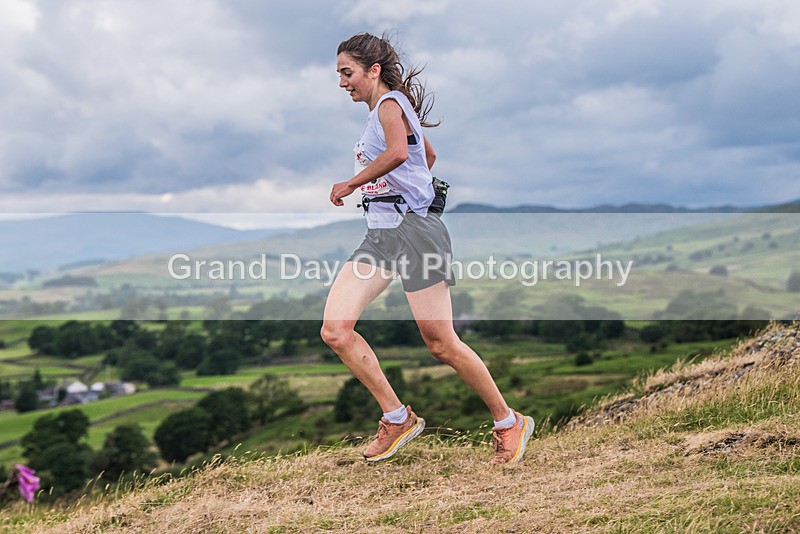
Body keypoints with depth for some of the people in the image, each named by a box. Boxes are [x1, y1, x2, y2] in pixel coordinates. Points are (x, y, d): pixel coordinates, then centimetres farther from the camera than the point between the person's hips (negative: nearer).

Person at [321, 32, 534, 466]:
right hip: (379, 236, 9)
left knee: (441, 344, -4)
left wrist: (351, 184, -19)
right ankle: (397, 418, 3)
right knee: (335, 330, -7)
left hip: (413, 230, -9)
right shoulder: (385, 110, 21)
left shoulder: (390, 104, -7)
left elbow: (399, 152, -29)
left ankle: (508, 422, 14)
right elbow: (429, 155, 37)